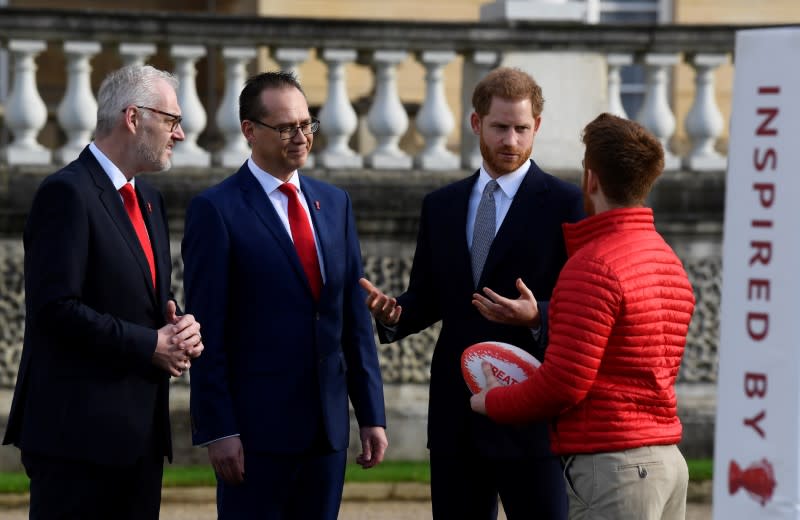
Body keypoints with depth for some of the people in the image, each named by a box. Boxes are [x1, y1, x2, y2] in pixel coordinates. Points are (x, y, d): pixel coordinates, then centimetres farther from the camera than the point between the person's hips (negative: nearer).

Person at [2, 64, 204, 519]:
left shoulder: (148, 199, 18)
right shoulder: (67, 193, -11)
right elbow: (56, 308, -18)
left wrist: (181, 328, 1)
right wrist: (151, 345, -15)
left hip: (140, 429, 9)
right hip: (80, 429, -9)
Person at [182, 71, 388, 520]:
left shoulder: (334, 204, 12)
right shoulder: (216, 210, -6)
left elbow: (355, 317, 12)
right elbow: (208, 332, -9)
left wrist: (372, 414, 8)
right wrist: (219, 430, -14)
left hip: (329, 425, 5)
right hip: (256, 428, -5)